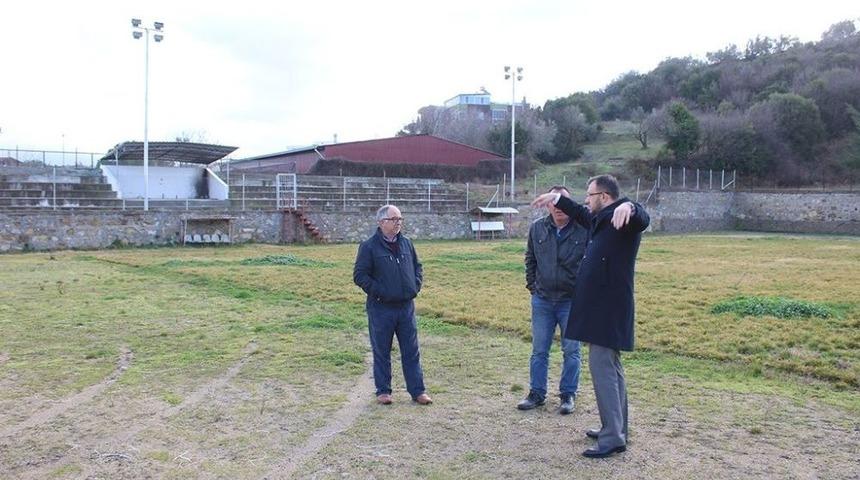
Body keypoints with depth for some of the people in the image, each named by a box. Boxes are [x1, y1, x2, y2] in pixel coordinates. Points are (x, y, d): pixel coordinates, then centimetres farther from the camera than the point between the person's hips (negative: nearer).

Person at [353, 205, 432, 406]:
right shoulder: (369, 246, -7)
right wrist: (378, 291, -13)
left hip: (406, 306, 5)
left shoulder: (406, 244, 9)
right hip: (381, 308, -4)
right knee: (381, 352, 7)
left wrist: (415, 287, 7)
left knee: (411, 351, 8)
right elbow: (359, 275, -9)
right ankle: (383, 391, 19)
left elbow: (417, 267, 21)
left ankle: (417, 391, 17)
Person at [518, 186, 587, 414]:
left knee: (571, 351, 7)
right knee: (539, 350, 10)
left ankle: (568, 395, 20)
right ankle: (537, 393, 22)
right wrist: (532, 285, 10)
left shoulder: (584, 229, -8)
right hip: (542, 300, 3)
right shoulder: (537, 229, 2)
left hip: (572, 301, -3)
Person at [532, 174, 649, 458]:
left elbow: (642, 219, -36)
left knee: (602, 367, -9)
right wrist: (557, 199, 40)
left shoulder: (622, 219, -13)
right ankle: (616, 428, 26)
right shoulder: (600, 220, 15)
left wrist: (628, 207, -57)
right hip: (600, 306, 10)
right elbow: (581, 214, 36)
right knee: (610, 367, 15)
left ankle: (613, 438, -4)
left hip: (609, 307, -10)